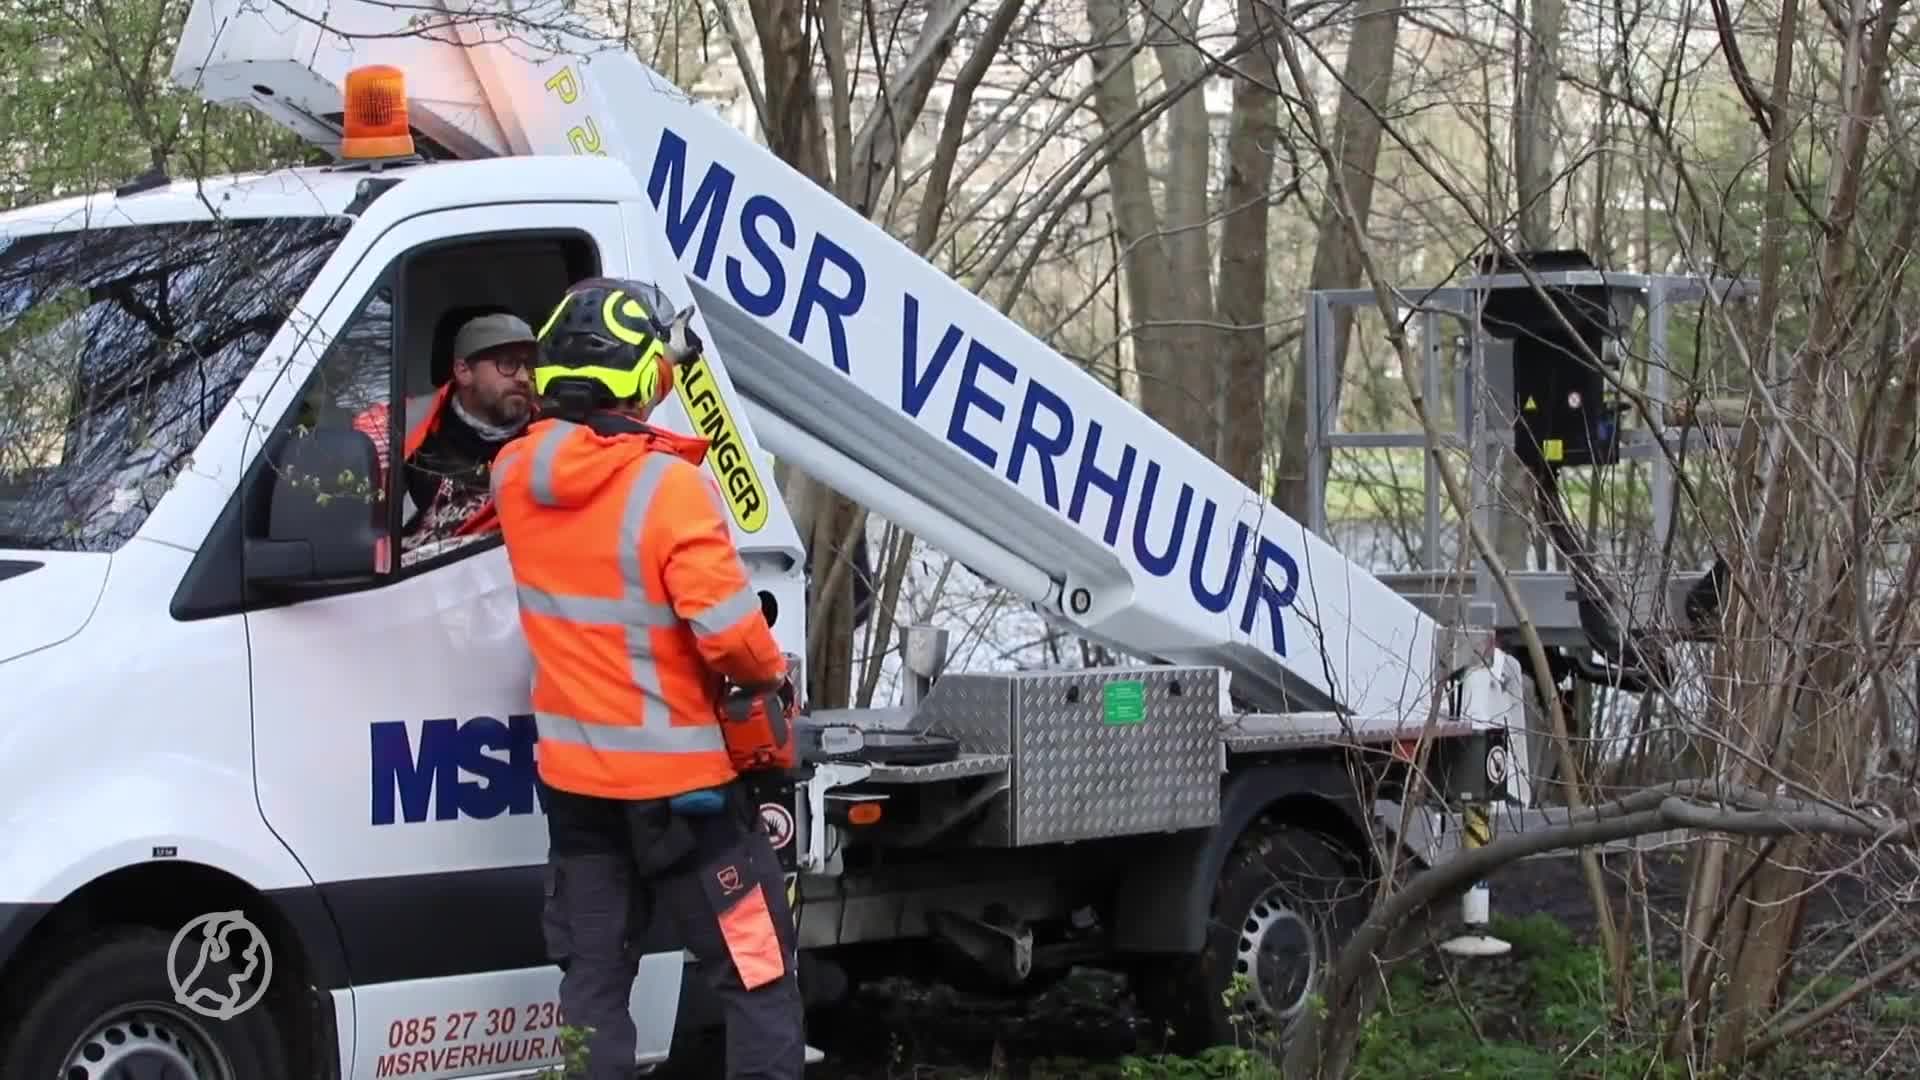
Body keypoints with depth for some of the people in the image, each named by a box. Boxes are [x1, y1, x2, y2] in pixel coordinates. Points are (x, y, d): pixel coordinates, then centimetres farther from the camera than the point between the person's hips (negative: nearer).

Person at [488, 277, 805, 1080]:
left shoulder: (516, 475, -3)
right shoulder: (667, 485, -22)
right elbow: (730, 630, -26)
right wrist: (772, 676, -6)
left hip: (573, 773, 6)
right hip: (679, 775, -6)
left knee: (591, 981, 14)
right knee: (758, 978, 3)